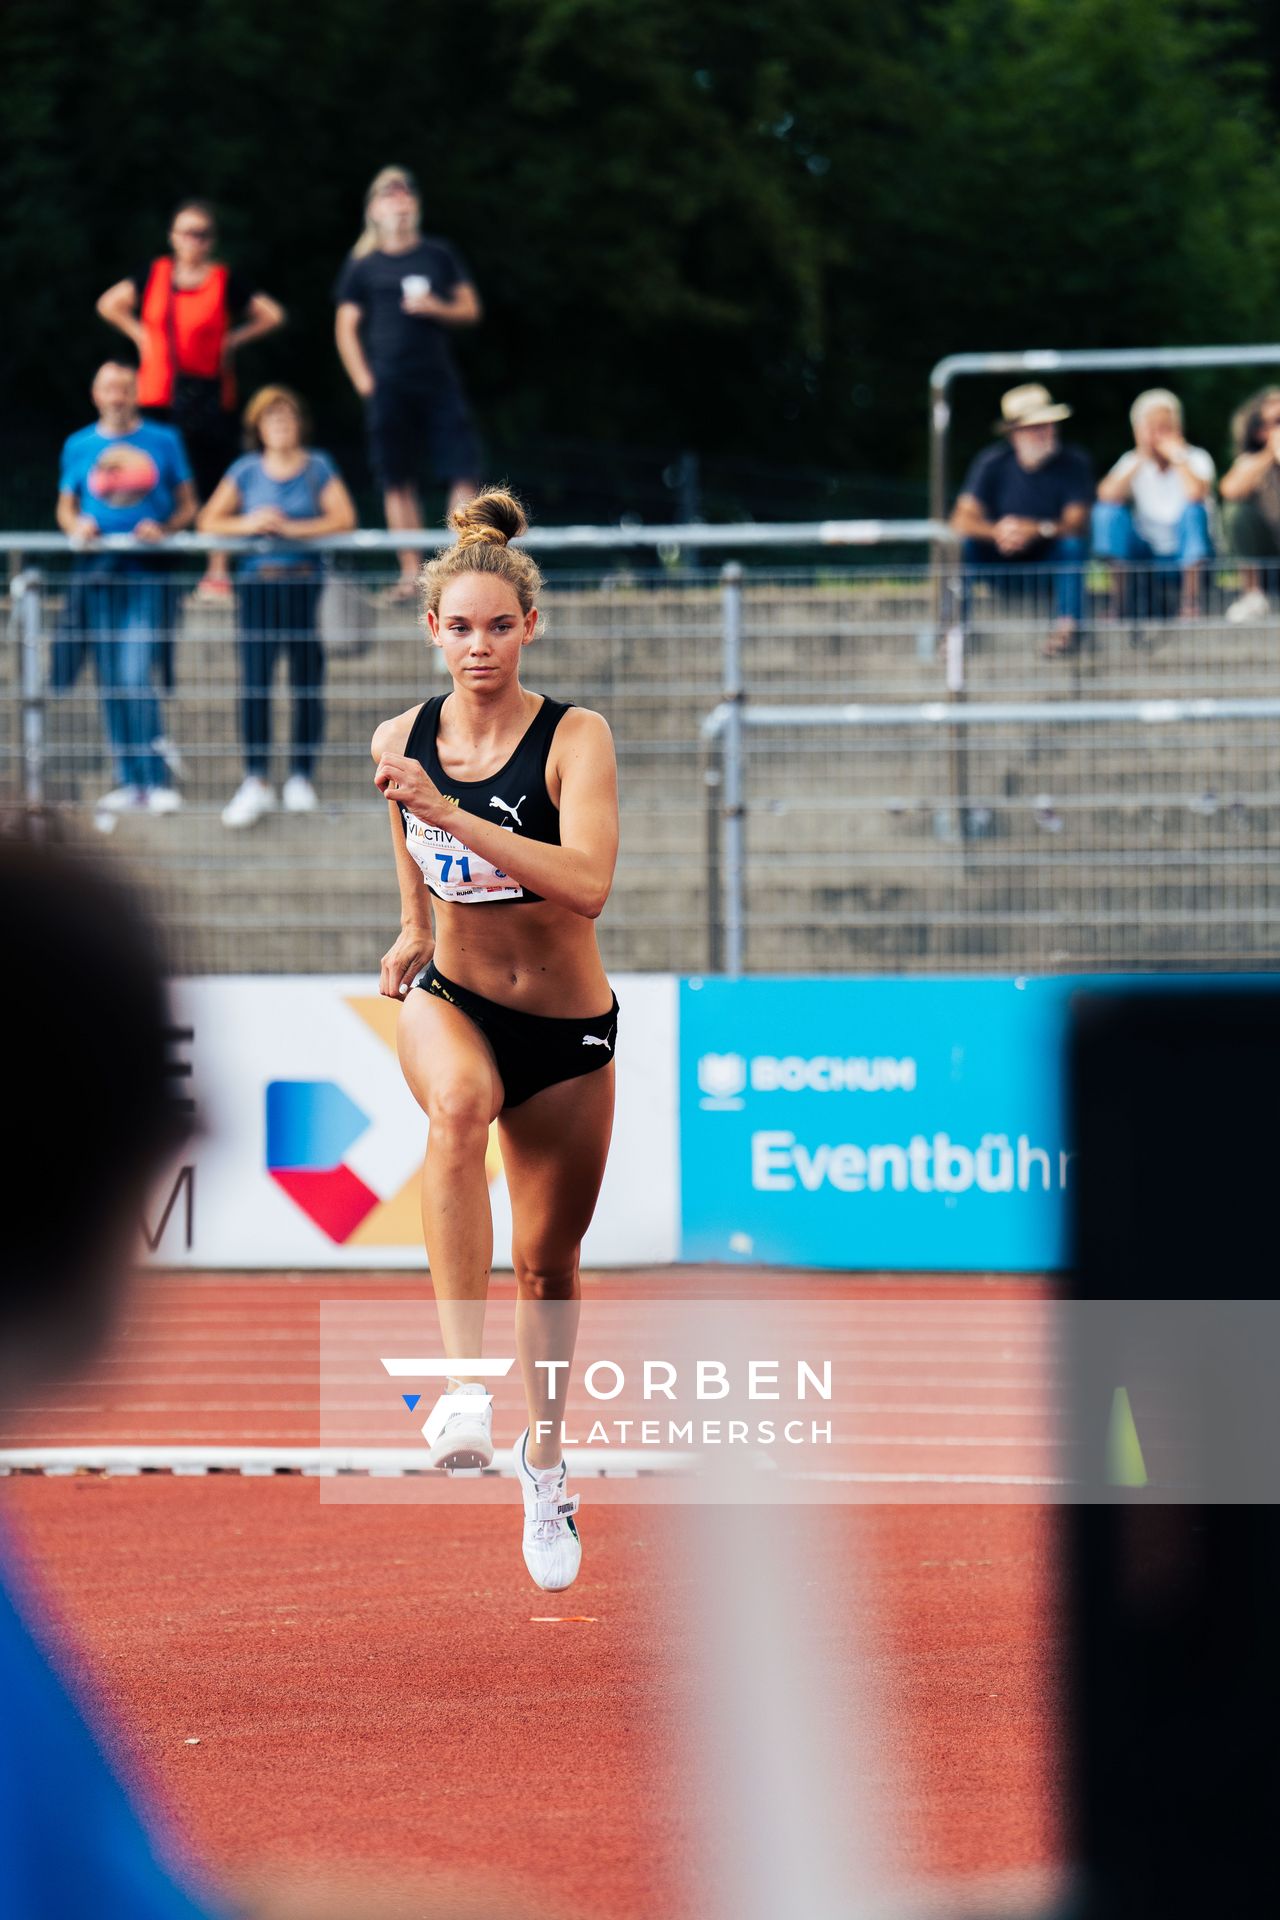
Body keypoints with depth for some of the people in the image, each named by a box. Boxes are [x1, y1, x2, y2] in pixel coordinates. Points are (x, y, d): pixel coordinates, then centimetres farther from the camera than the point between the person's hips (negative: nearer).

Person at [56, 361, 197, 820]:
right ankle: (130, 781, 10)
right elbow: (65, 507, 16)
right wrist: (77, 527, -6)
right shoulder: (78, 446, 11)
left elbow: (188, 505, 9)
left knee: (136, 675, -15)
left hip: (146, 571, -3)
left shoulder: (163, 441, 6)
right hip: (96, 571, 3)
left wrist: (164, 529, -11)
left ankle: (155, 779, -13)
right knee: (111, 682, 4)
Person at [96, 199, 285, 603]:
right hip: (157, 397, 2)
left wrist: (233, 340, 1)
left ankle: (218, 574, 1)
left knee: (212, 486, -2)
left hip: (209, 394, -2)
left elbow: (272, 315, 7)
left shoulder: (227, 281, 0)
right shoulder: (152, 274, 7)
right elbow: (109, 304, 20)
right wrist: (140, 334, 9)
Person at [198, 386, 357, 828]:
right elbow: (209, 521, 7)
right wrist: (249, 524, -11)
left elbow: (343, 518, -6)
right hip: (257, 581, 0)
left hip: (305, 581, 0)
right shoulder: (246, 472, 8)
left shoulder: (318, 468, 5)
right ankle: (256, 781, -8)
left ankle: (301, 778, 8)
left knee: (307, 682, 0)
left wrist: (292, 528, -15)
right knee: (254, 679, -8)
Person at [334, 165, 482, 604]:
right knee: (398, 483, 0)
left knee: (462, 473, -9)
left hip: (439, 382, 1)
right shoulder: (362, 266, 7)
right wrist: (364, 381, -3)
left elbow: (470, 309, 13)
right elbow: (346, 328, 7)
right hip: (389, 386, -1)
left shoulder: (439, 256, 10)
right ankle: (410, 575, 5)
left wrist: (437, 308, -8)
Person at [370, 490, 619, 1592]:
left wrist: (451, 815, -33)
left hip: (569, 1027, 0)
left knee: (548, 1264, 11)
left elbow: (588, 882, -29)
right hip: (451, 1002, 0)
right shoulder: (401, 742, -3)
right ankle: (463, 1380, -48)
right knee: (458, 1104, -37)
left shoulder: (576, 739, -14)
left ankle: (545, 1463, 39)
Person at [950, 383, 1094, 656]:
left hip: (1050, 566, -1)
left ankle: (1067, 629, -29)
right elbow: (963, 519, -17)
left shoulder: (1073, 464, -10)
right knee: (963, 543, -27)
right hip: (999, 565, 1)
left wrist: (1036, 530, -41)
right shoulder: (993, 462, -8)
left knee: (1072, 544, -31)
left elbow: (1077, 522, -20)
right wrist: (997, 532, -40)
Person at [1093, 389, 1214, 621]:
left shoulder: (1196, 459, -7)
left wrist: (1177, 456, -18)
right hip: (1148, 553, 2)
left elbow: (1196, 493, -31)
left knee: (1193, 509, -31)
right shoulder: (1132, 462, 1)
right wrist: (1140, 459, -16)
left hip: (1187, 555, -2)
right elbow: (1106, 495, -19)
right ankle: (1121, 599, -21)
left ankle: (1191, 601, -29)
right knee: (1109, 510, -18)